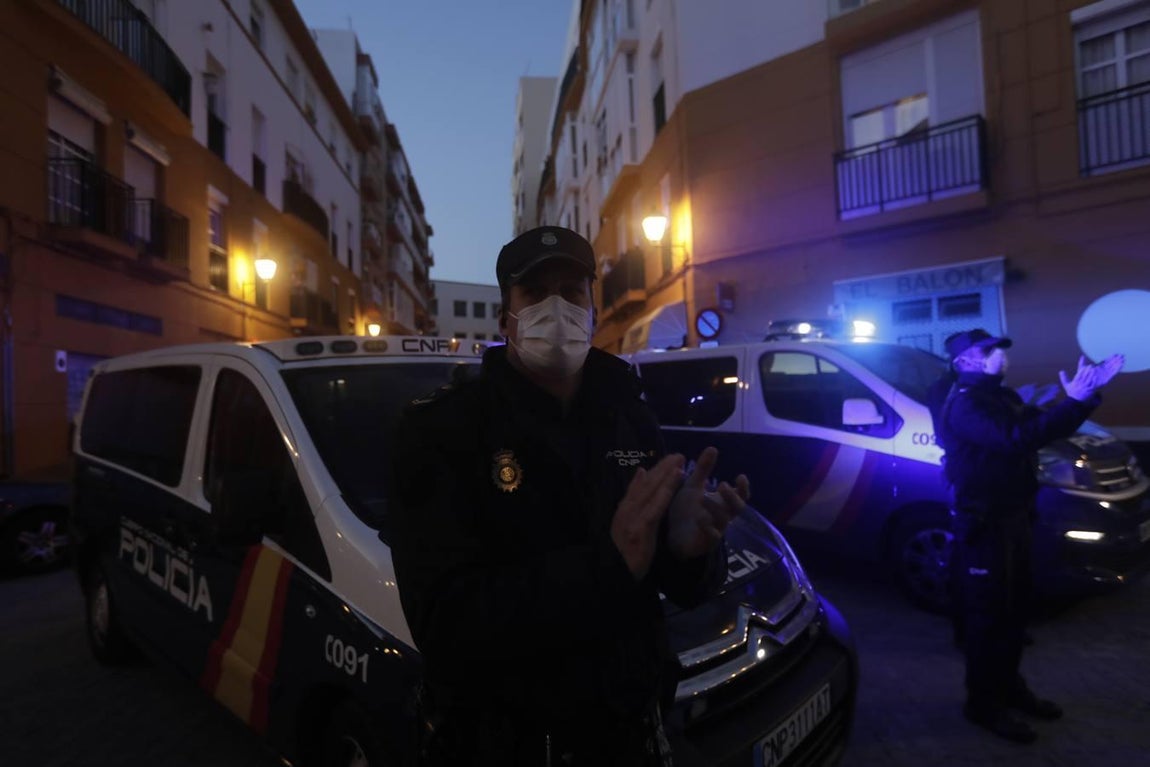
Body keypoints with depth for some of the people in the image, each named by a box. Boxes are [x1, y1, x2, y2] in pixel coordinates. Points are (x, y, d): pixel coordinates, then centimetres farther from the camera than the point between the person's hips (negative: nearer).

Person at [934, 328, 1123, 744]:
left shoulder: (1002, 397, 14)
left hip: (1013, 518, 10)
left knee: (1014, 608, 19)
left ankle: (1009, 686, 35)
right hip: (985, 525, -10)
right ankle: (984, 701, 14)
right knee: (988, 613, 0)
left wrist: (1087, 393, 0)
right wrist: (1074, 401, -34)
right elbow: (1016, 439, -33)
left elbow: (1043, 428, 10)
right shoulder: (964, 405, -19)